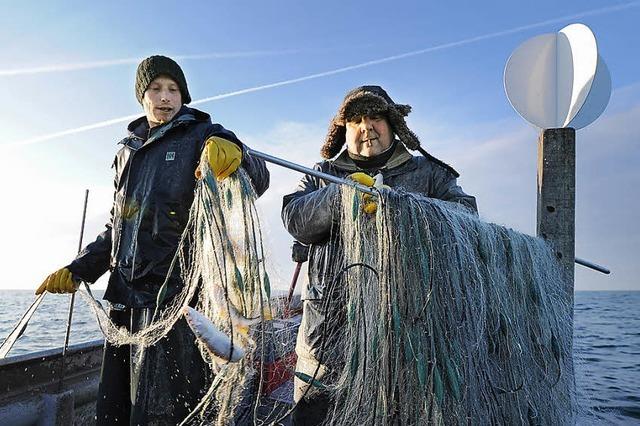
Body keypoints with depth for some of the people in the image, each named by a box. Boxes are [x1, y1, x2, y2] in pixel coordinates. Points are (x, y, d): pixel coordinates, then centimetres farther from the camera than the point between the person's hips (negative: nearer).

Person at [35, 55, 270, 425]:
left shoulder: (203, 137, 1)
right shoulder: (128, 151, 20)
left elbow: (258, 180, -17)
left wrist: (233, 154, -39)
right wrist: (78, 269, 16)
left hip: (176, 293, -6)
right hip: (126, 297, 7)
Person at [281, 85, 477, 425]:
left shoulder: (426, 172, 16)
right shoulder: (323, 176, 18)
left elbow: (464, 211, 0)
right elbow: (295, 219, -1)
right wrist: (342, 195, -19)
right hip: (331, 321, 1)